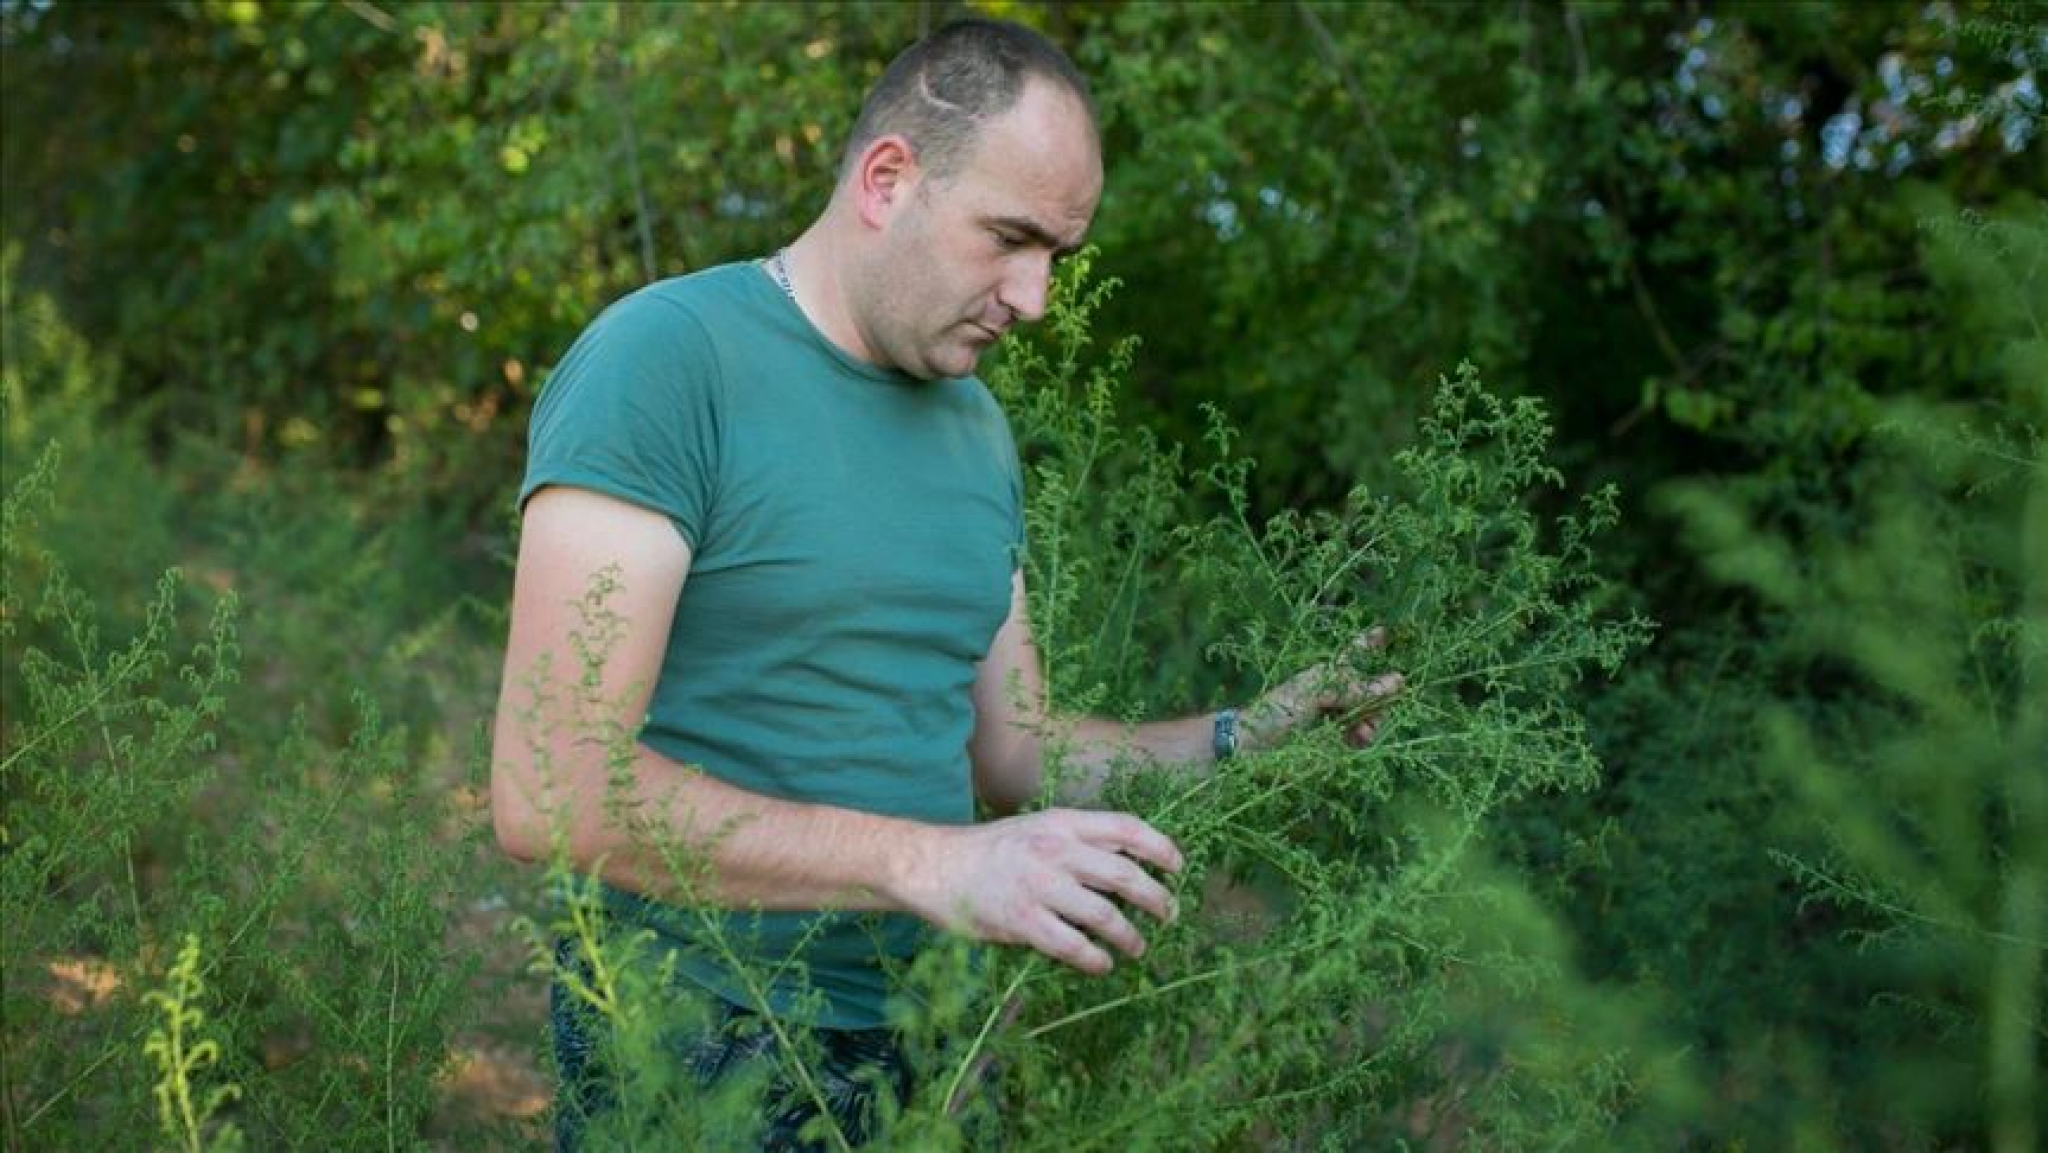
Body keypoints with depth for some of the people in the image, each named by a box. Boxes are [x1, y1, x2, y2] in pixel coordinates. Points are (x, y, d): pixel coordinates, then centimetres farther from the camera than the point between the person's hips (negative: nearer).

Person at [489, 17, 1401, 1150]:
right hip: (702, 1053, -7)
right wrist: (932, 864, -28)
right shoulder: (665, 357, -15)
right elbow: (548, 788, -23)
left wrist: (1236, 739, -1)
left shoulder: (977, 427, 8)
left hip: (929, 1045, 7)